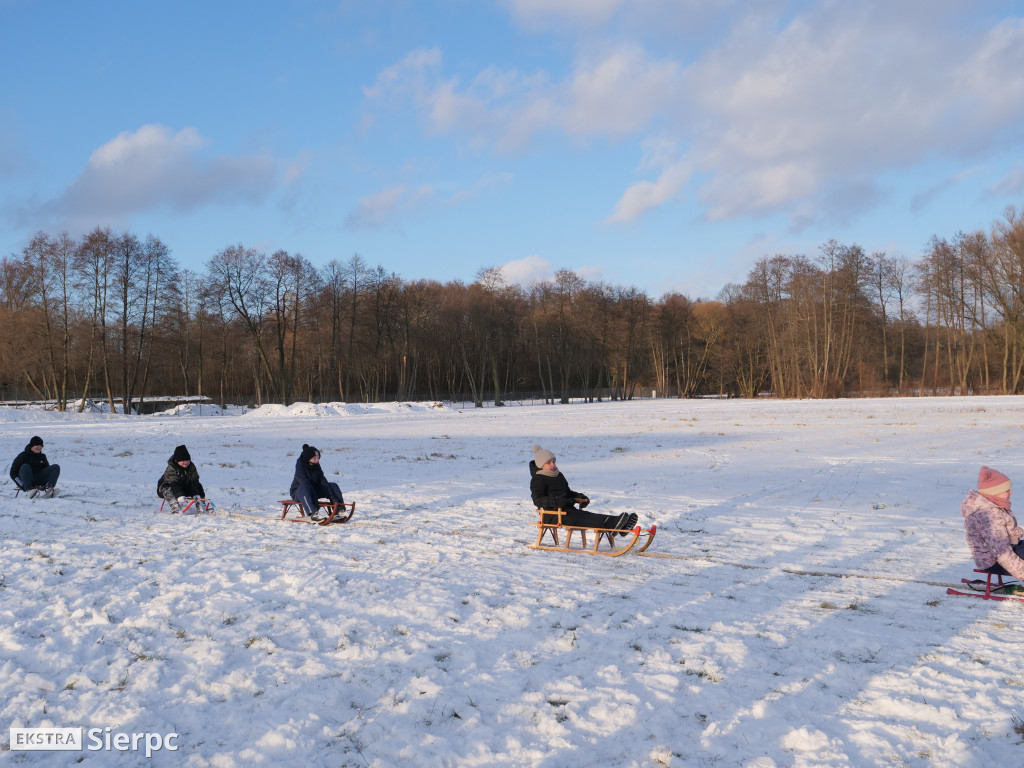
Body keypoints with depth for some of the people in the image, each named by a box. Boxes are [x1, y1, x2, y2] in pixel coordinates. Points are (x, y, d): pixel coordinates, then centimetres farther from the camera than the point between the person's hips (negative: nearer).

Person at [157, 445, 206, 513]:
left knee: (199, 487, -10)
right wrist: (180, 496, -50)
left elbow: (194, 481, -13)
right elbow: (174, 484, -37)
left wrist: (196, 494, -26)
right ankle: (175, 508, -55)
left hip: (183, 488, 5)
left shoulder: (191, 466, -7)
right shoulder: (171, 469, -25)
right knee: (167, 489, -39)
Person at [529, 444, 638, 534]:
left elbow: (567, 492, 34)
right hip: (551, 513, -8)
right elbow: (538, 500, -17)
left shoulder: (559, 476, 23)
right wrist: (556, 501, -29)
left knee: (585, 515, -18)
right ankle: (612, 524, -51)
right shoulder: (538, 480, -5)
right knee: (578, 518, -29)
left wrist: (579, 496, 13)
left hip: (566, 509, 8)